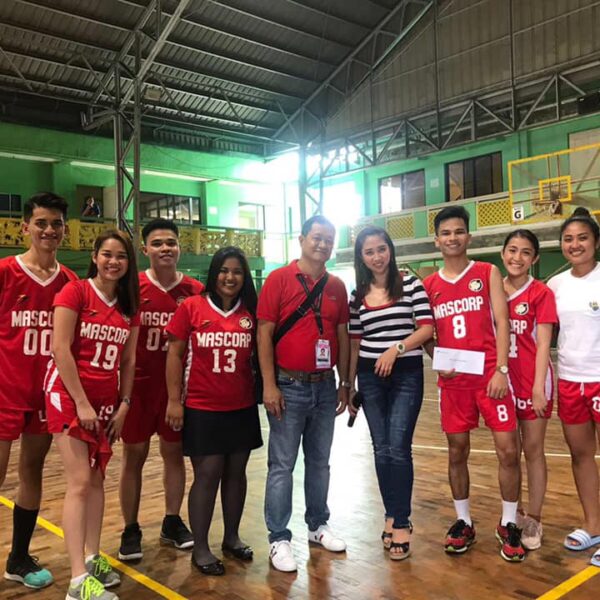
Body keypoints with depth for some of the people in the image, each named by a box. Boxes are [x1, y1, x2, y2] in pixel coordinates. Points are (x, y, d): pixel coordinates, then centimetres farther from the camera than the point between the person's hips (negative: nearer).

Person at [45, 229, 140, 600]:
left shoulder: (130, 305, 7)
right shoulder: (75, 292, -9)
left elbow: (128, 360, 10)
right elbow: (60, 349, -15)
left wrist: (124, 404, 3)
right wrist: (81, 403, -16)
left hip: (107, 399, 6)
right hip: (69, 394, -5)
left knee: (97, 480, 11)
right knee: (80, 482, -8)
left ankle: (93, 558, 25)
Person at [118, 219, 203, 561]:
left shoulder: (196, 291, -1)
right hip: (139, 385, -2)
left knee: (175, 453, 12)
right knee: (134, 456, 7)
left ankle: (173, 522, 29)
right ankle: (131, 529, 21)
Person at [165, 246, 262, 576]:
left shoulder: (251, 312, 2)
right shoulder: (191, 307, -6)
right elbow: (174, 354, -4)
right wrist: (174, 400, -7)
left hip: (243, 408, 3)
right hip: (202, 408, -3)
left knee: (236, 472, 12)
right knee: (207, 475, 2)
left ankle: (232, 537, 30)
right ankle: (200, 548, 17)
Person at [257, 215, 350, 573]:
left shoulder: (337, 286, 7)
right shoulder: (279, 279, -7)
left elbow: (343, 336, 12)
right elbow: (265, 333, -9)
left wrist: (344, 383, 10)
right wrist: (269, 385, -14)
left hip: (325, 386, 5)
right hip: (289, 386, -5)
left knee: (320, 461, 16)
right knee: (282, 465, 3)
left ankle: (318, 525, 31)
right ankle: (279, 538, 14)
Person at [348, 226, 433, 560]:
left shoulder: (410, 284, -2)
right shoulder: (358, 294, 8)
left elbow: (427, 327, -7)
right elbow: (355, 341, 11)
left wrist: (396, 349, -19)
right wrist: (350, 385, 11)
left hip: (407, 375, -3)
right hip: (370, 378, 4)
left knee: (398, 448, -7)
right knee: (381, 449, 8)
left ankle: (401, 522, 5)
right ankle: (392, 516, 21)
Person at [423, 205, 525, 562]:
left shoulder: (488, 273, 4)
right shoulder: (429, 286, 9)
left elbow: (501, 323, -3)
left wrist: (501, 369, -12)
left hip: (490, 372, -2)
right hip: (453, 378, 2)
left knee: (508, 449, -2)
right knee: (457, 451, 9)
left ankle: (509, 524, 16)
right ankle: (464, 522, 25)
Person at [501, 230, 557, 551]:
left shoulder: (541, 293, -6)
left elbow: (543, 344, -10)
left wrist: (539, 386, -15)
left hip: (531, 382, -4)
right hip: (502, 380, 4)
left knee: (533, 450, 6)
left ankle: (533, 519, 18)